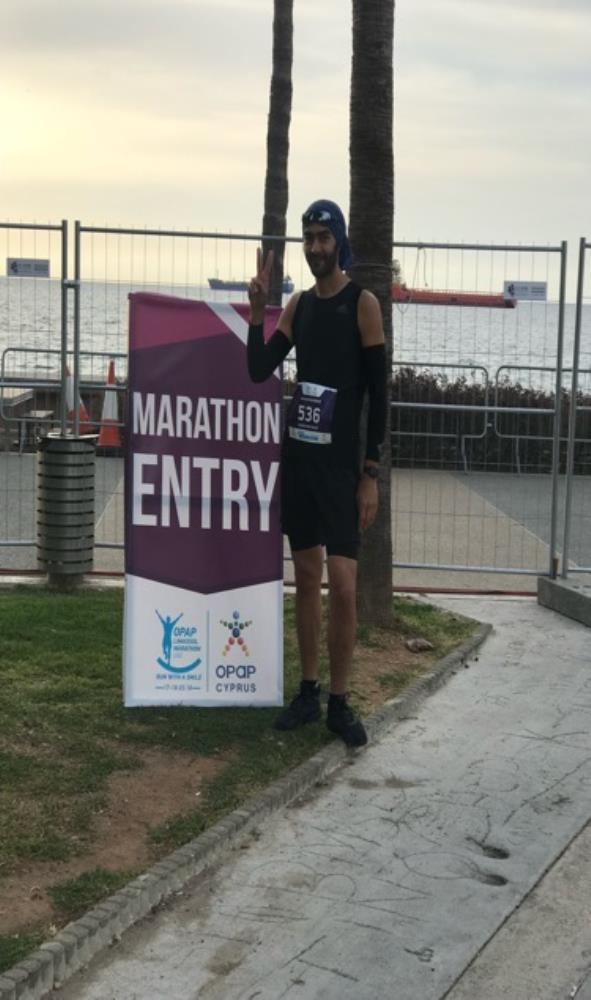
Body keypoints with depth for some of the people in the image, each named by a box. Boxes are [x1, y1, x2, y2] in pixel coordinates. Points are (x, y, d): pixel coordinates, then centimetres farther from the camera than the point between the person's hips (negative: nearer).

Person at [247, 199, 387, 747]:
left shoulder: (363, 304, -7)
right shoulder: (298, 305, 10)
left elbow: (379, 393, -8)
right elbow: (259, 370, 4)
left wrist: (370, 473, -12)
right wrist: (257, 309, -9)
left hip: (341, 464, -5)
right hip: (297, 455, 5)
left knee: (342, 584, -7)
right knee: (306, 577, 10)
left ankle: (340, 703, 5)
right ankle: (308, 692, 19)